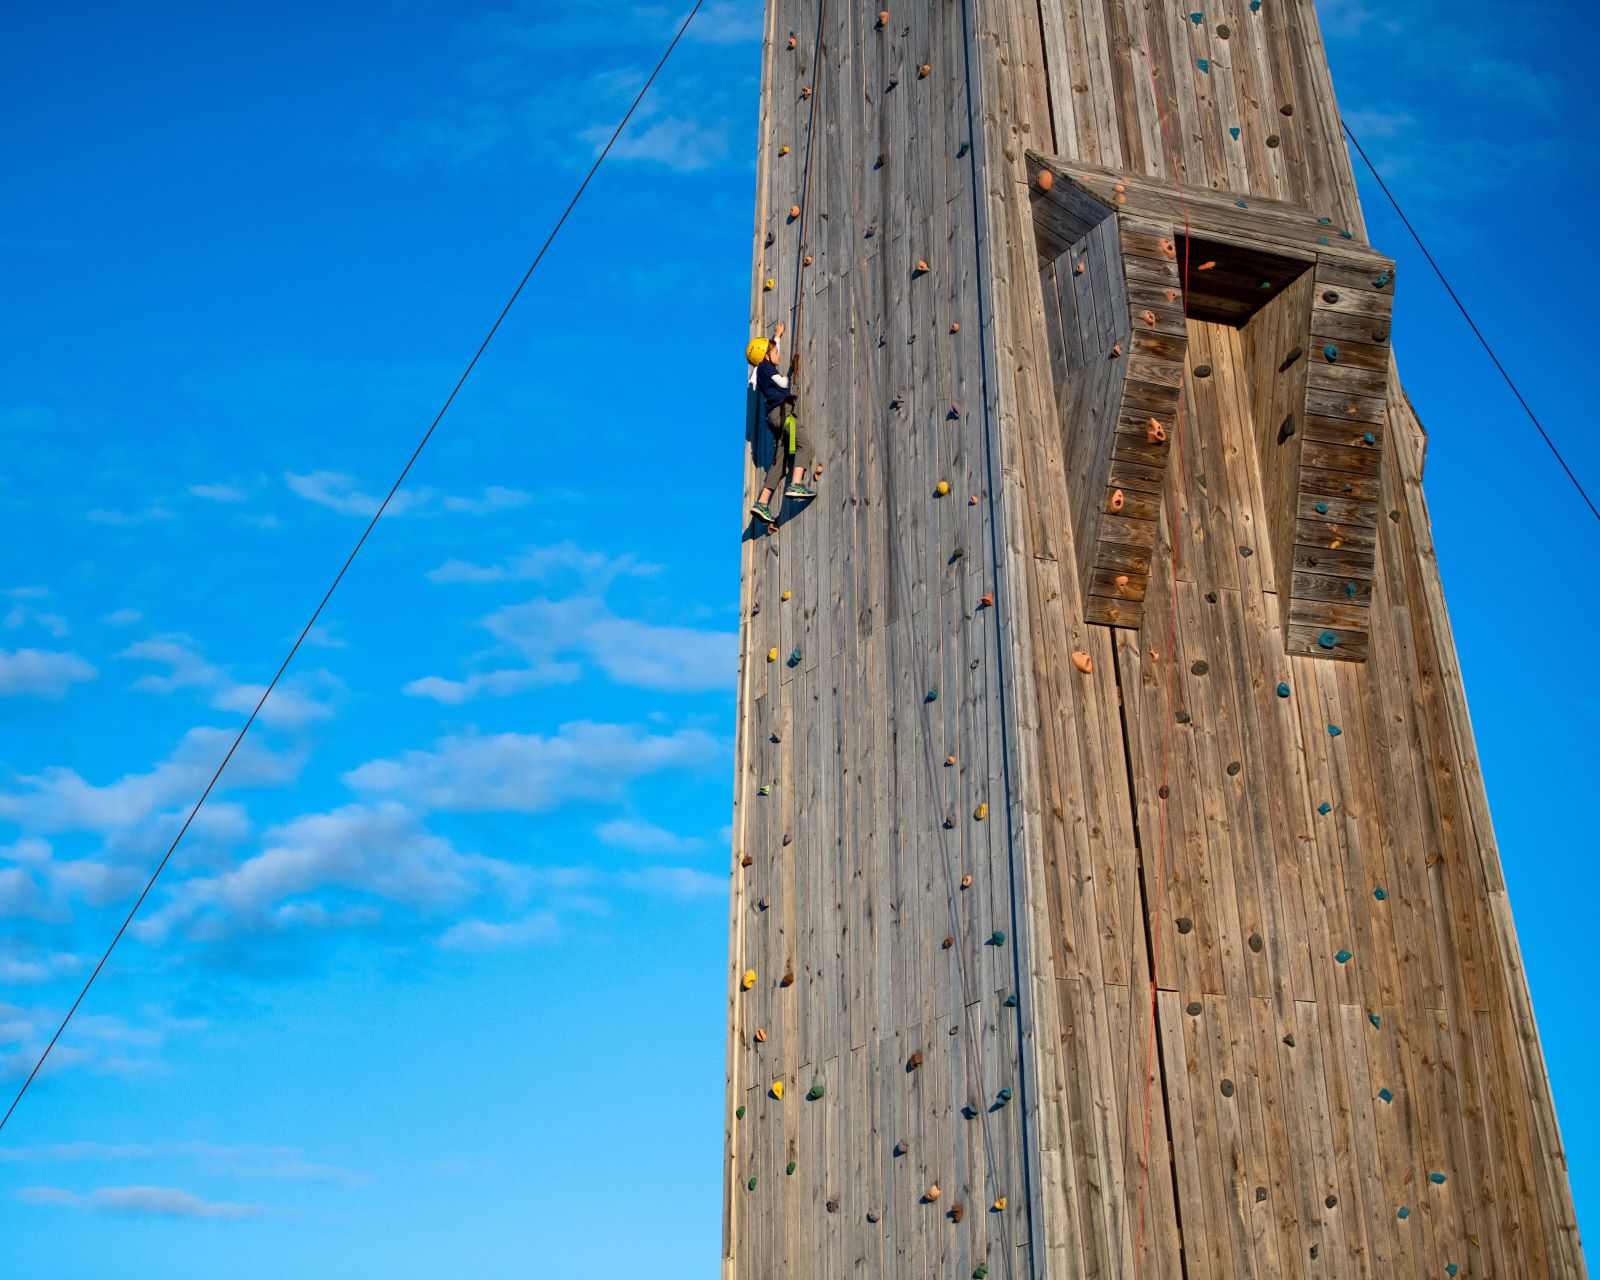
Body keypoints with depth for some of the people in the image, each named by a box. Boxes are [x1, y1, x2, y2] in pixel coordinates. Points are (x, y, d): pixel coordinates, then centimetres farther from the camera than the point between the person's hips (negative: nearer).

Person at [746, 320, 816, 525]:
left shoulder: (763, 368, 30)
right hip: (782, 410, -9)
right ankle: (796, 484, -44)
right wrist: (793, 369, 15)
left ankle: (762, 504, -7)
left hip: (774, 416, 9)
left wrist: (777, 335, 64)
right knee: (804, 446, -23)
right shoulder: (765, 367, 4)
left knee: (779, 461, 2)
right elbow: (783, 383, -3)